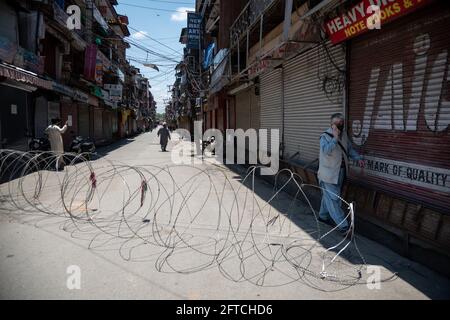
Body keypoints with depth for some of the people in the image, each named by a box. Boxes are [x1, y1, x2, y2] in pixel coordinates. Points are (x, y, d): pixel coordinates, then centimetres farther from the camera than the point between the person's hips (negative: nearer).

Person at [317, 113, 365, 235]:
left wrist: (358, 158, 2)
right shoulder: (325, 136, -16)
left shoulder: (344, 135, 6)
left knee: (328, 196, 20)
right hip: (329, 173, -7)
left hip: (340, 172, 8)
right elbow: (326, 151, -33)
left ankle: (323, 216, 37)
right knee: (333, 199, -7)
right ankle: (344, 227, -6)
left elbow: (350, 149, 16)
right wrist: (335, 137, -35)